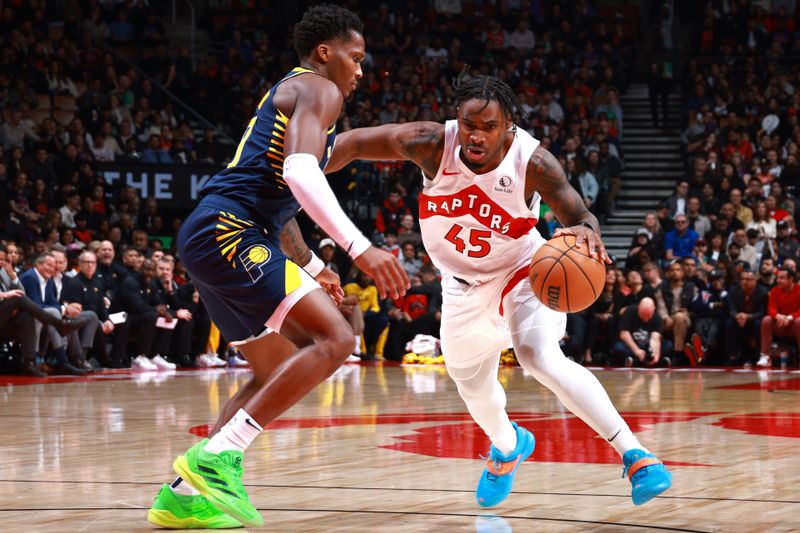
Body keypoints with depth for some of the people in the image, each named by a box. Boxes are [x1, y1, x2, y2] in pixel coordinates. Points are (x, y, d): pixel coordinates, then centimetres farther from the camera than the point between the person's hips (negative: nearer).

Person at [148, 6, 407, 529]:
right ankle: (217, 456, -21)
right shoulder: (318, 90, -2)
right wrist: (361, 248, -27)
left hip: (209, 237, 11)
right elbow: (300, 171, -22)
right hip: (229, 232, -11)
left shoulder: (286, 94, 30)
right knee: (334, 338, -17)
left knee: (279, 376, 17)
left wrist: (311, 265, 45)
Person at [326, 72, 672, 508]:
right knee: (474, 386, 19)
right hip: (465, 282, 4)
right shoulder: (432, 145, -27)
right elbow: (351, 144, -18)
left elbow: (579, 218, -26)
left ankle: (635, 455, -29)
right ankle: (508, 446, 54)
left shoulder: (533, 163, -31)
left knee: (541, 358, -30)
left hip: (523, 271, -4)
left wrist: (586, 232, -50)